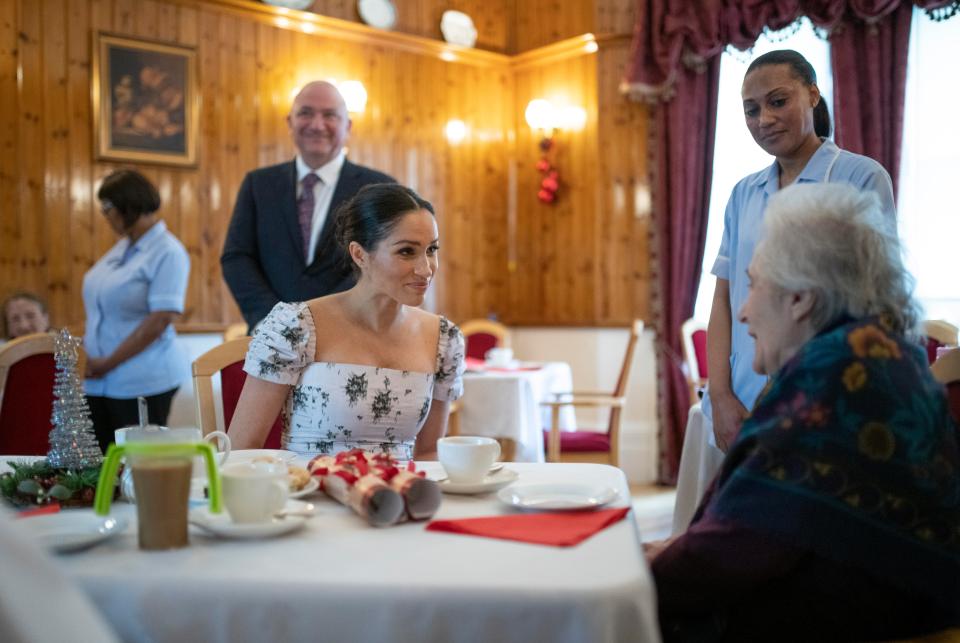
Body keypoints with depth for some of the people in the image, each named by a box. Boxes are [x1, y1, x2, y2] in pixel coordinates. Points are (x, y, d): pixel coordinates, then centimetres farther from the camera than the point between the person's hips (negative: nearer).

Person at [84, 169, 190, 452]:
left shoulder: (168, 252, -11)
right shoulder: (122, 247, 13)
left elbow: (161, 319, -18)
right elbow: (101, 310, 18)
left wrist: (109, 363, -15)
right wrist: (90, 359, 5)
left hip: (143, 383, -7)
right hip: (98, 382, 7)